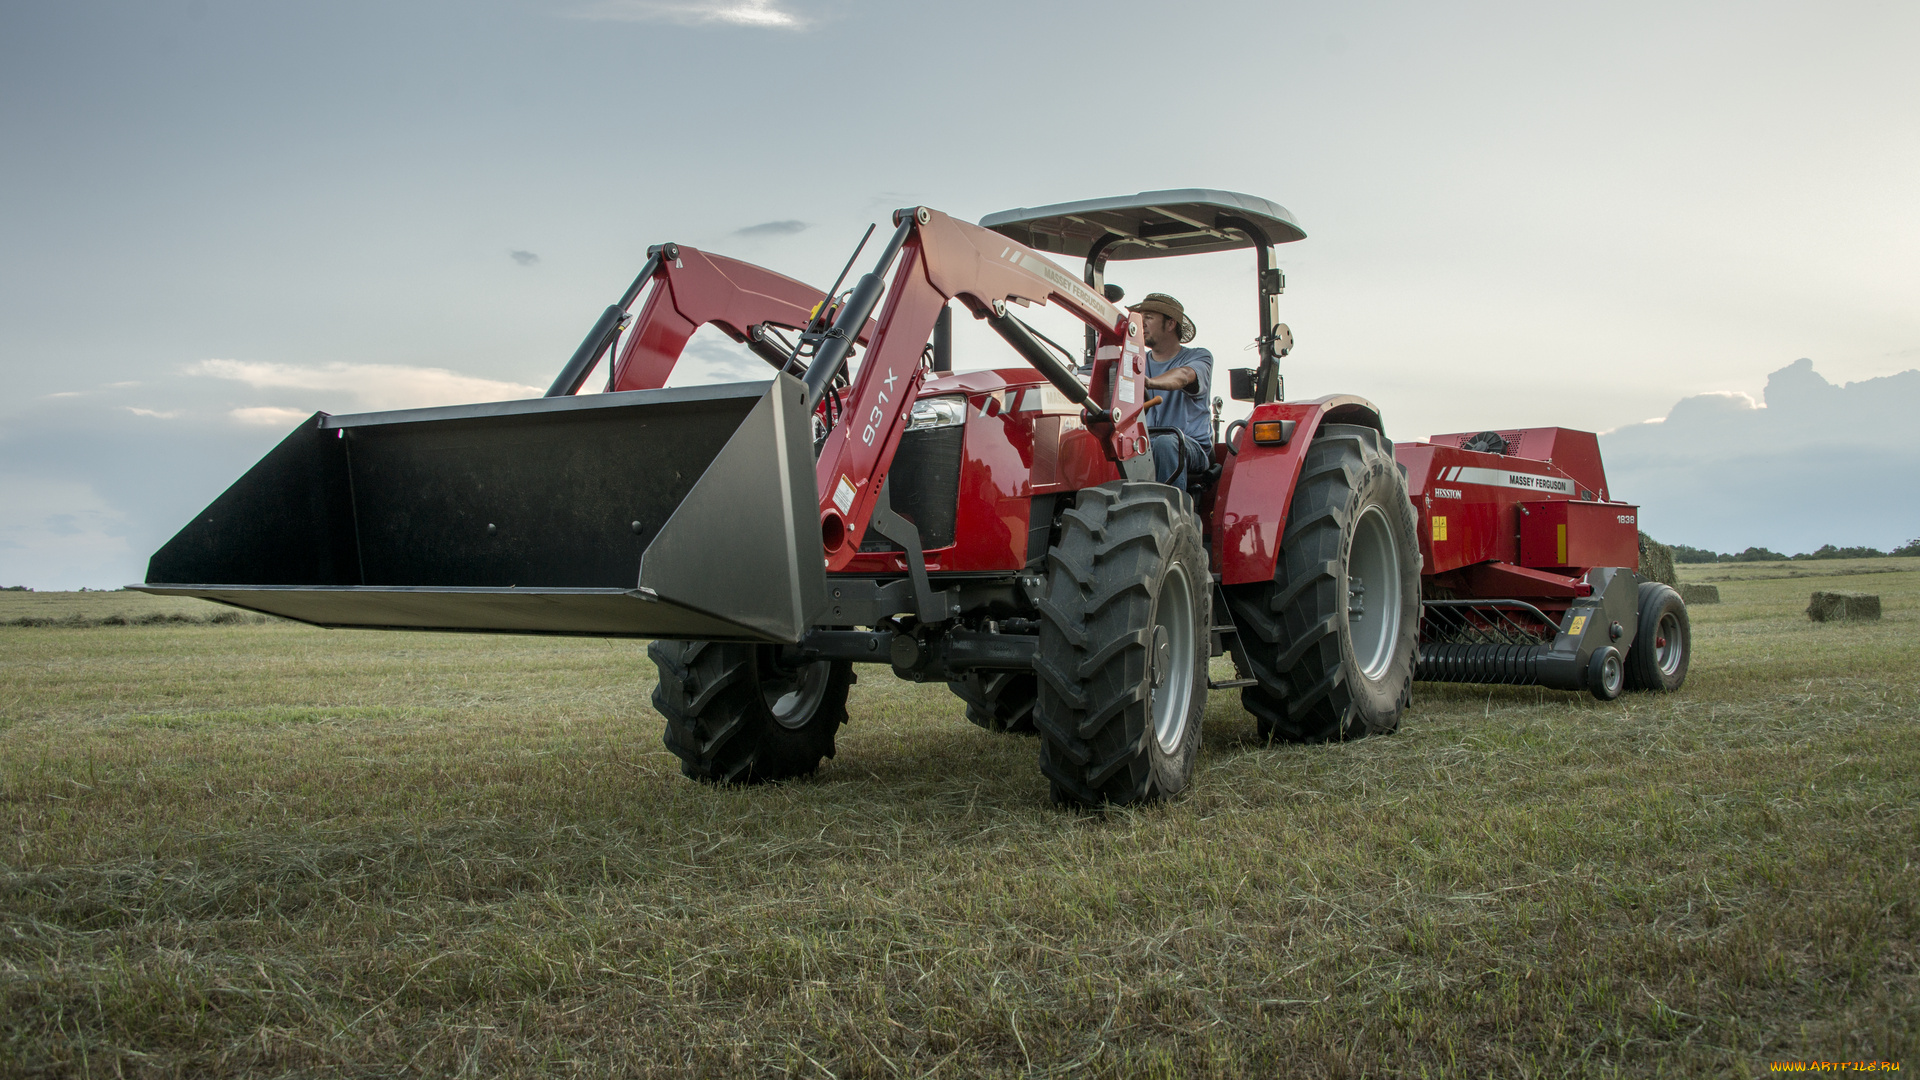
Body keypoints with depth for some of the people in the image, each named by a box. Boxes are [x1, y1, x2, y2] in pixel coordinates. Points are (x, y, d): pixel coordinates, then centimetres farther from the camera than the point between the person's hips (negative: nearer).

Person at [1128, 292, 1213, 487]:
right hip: (1146, 445, 3)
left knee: (1166, 442, -37)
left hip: (1195, 449, -3)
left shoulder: (1199, 358, 5)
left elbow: (1184, 375, -20)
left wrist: (1150, 382, -42)